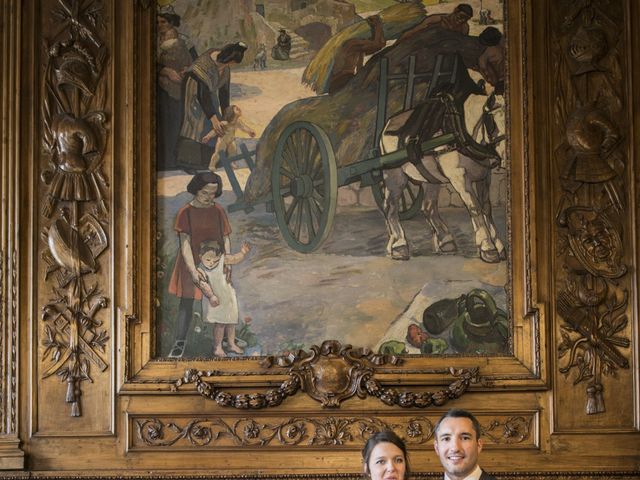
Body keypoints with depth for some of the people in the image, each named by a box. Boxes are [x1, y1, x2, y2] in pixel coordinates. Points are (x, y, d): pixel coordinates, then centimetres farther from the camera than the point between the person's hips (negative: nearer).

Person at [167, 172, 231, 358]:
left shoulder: (219, 212, -1)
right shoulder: (184, 213, -9)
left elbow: (225, 239, 2)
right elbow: (184, 244, -13)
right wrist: (193, 270, -21)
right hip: (190, 264, -2)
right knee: (186, 303, -3)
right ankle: (179, 343, -1)